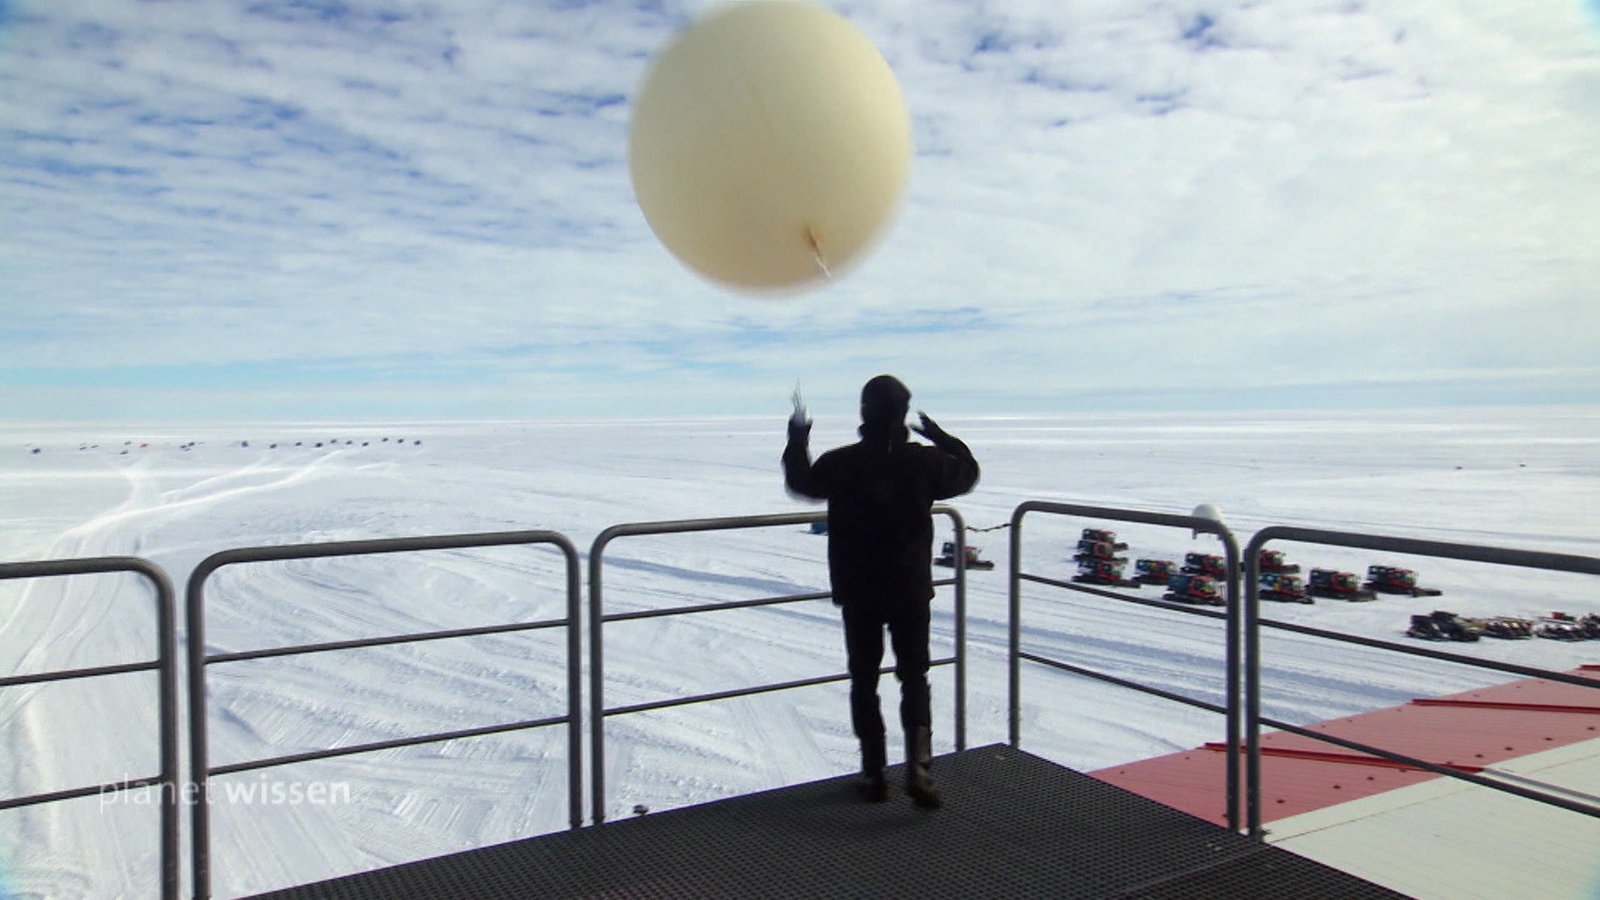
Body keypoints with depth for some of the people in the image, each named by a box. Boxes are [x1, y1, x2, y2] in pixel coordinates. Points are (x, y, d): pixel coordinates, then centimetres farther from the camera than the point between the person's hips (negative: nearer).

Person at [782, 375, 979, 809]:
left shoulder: (839, 463, -9)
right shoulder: (924, 461, -9)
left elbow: (799, 482, 11)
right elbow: (967, 473, 10)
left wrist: (797, 440, 25)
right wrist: (942, 437, 20)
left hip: (858, 593, 0)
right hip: (911, 591, 0)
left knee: (864, 679, 12)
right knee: (914, 677, 11)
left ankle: (874, 774, 16)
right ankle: (918, 766, -3)